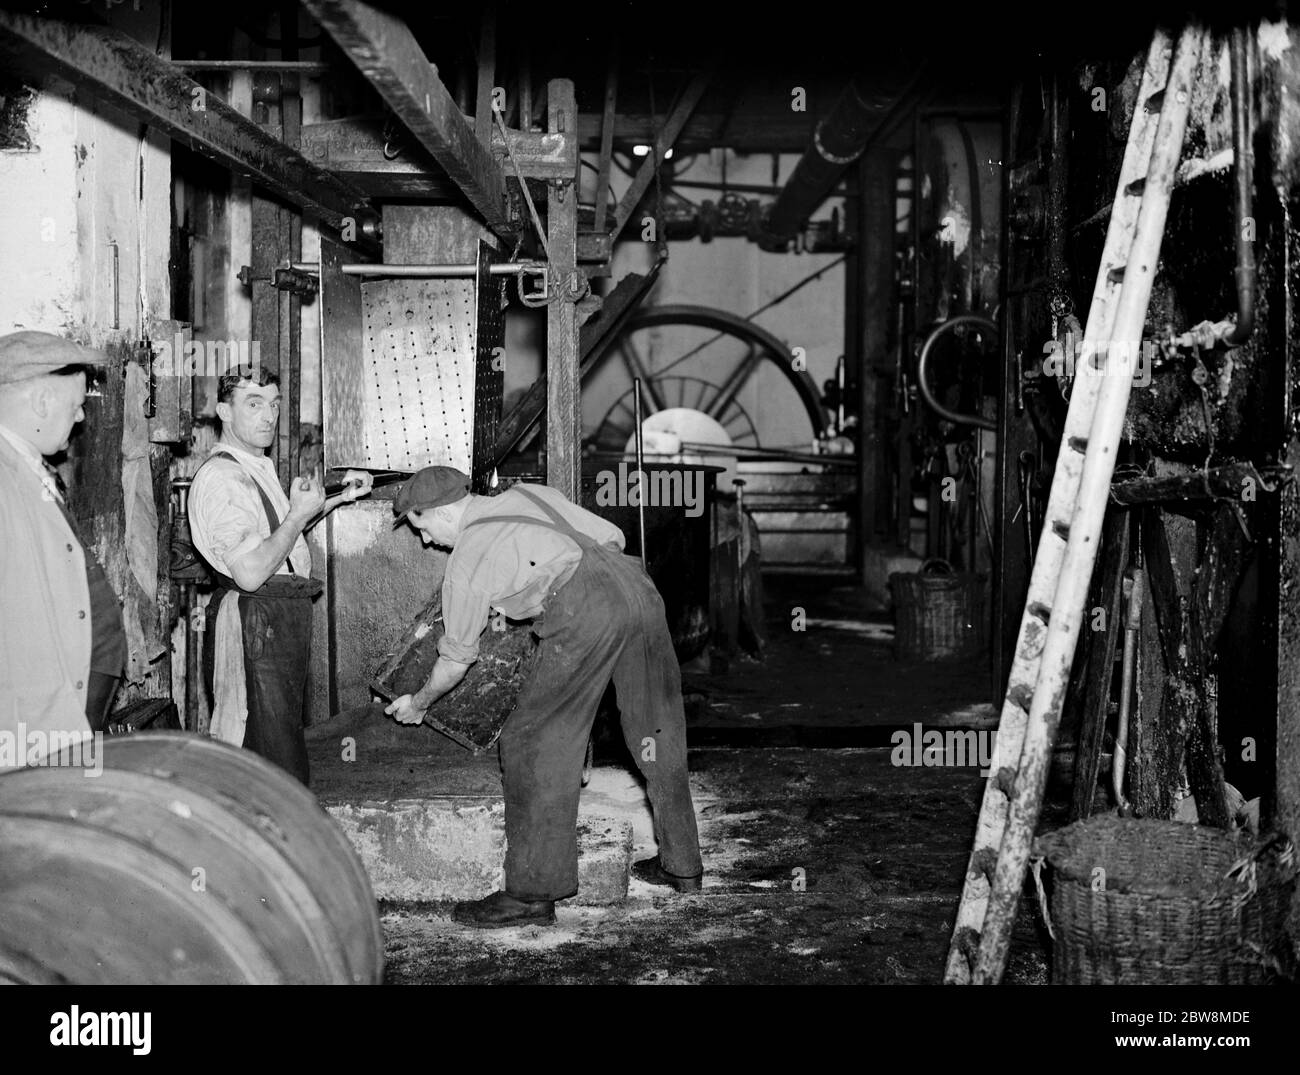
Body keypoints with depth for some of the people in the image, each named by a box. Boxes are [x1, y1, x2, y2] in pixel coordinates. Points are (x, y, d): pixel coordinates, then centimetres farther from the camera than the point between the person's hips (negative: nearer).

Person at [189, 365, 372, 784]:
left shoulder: (258, 468, 16)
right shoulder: (222, 476, -17)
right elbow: (250, 572, -24)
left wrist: (338, 498, 22)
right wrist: (299, 512, -18)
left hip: (283, 620, 11)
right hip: (254, 625, -11)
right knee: (274, 764, -8)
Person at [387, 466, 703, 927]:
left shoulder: (466, 563, 12)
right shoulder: (528, 494, 27)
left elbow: (456, 660, 22)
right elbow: (612, 536, 23)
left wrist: (418, 703, 39)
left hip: (584, 613, -7)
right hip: (638, 585, 7)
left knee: (534, 742, 4)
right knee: (657, 732, 18)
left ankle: (533, 891, 5)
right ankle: (681, 865, 31)